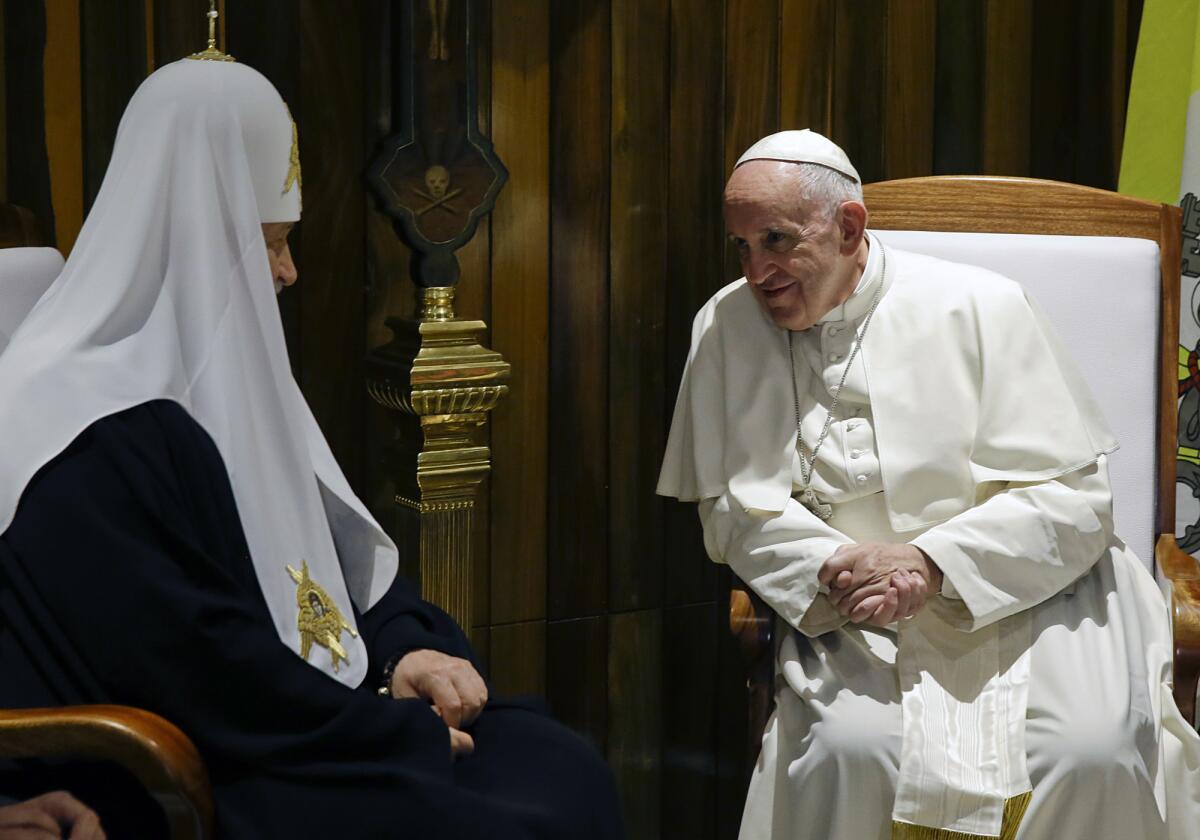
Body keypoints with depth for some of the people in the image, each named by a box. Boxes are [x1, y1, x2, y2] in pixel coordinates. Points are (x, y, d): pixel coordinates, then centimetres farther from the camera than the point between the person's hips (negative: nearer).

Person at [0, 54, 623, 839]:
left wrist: (405, 647, -1)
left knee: (568, 771, -5)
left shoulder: (223, 374, 14)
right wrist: (404, 733, -15)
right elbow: (196, 671, -23)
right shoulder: (93, 436, -18)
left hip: (301, 729, 9)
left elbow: (337, 548, 19)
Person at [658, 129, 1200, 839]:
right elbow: (734, 507, 3)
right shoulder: (726, 328, 3)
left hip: (1024, 589, -1)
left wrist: (933, 564, -19)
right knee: (849, 749, -30)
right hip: (847, 616, 1)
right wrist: (831, 569, -17)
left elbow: (1075, 494, -6)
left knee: (1091, 755, -27)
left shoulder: (978, 307, -4)